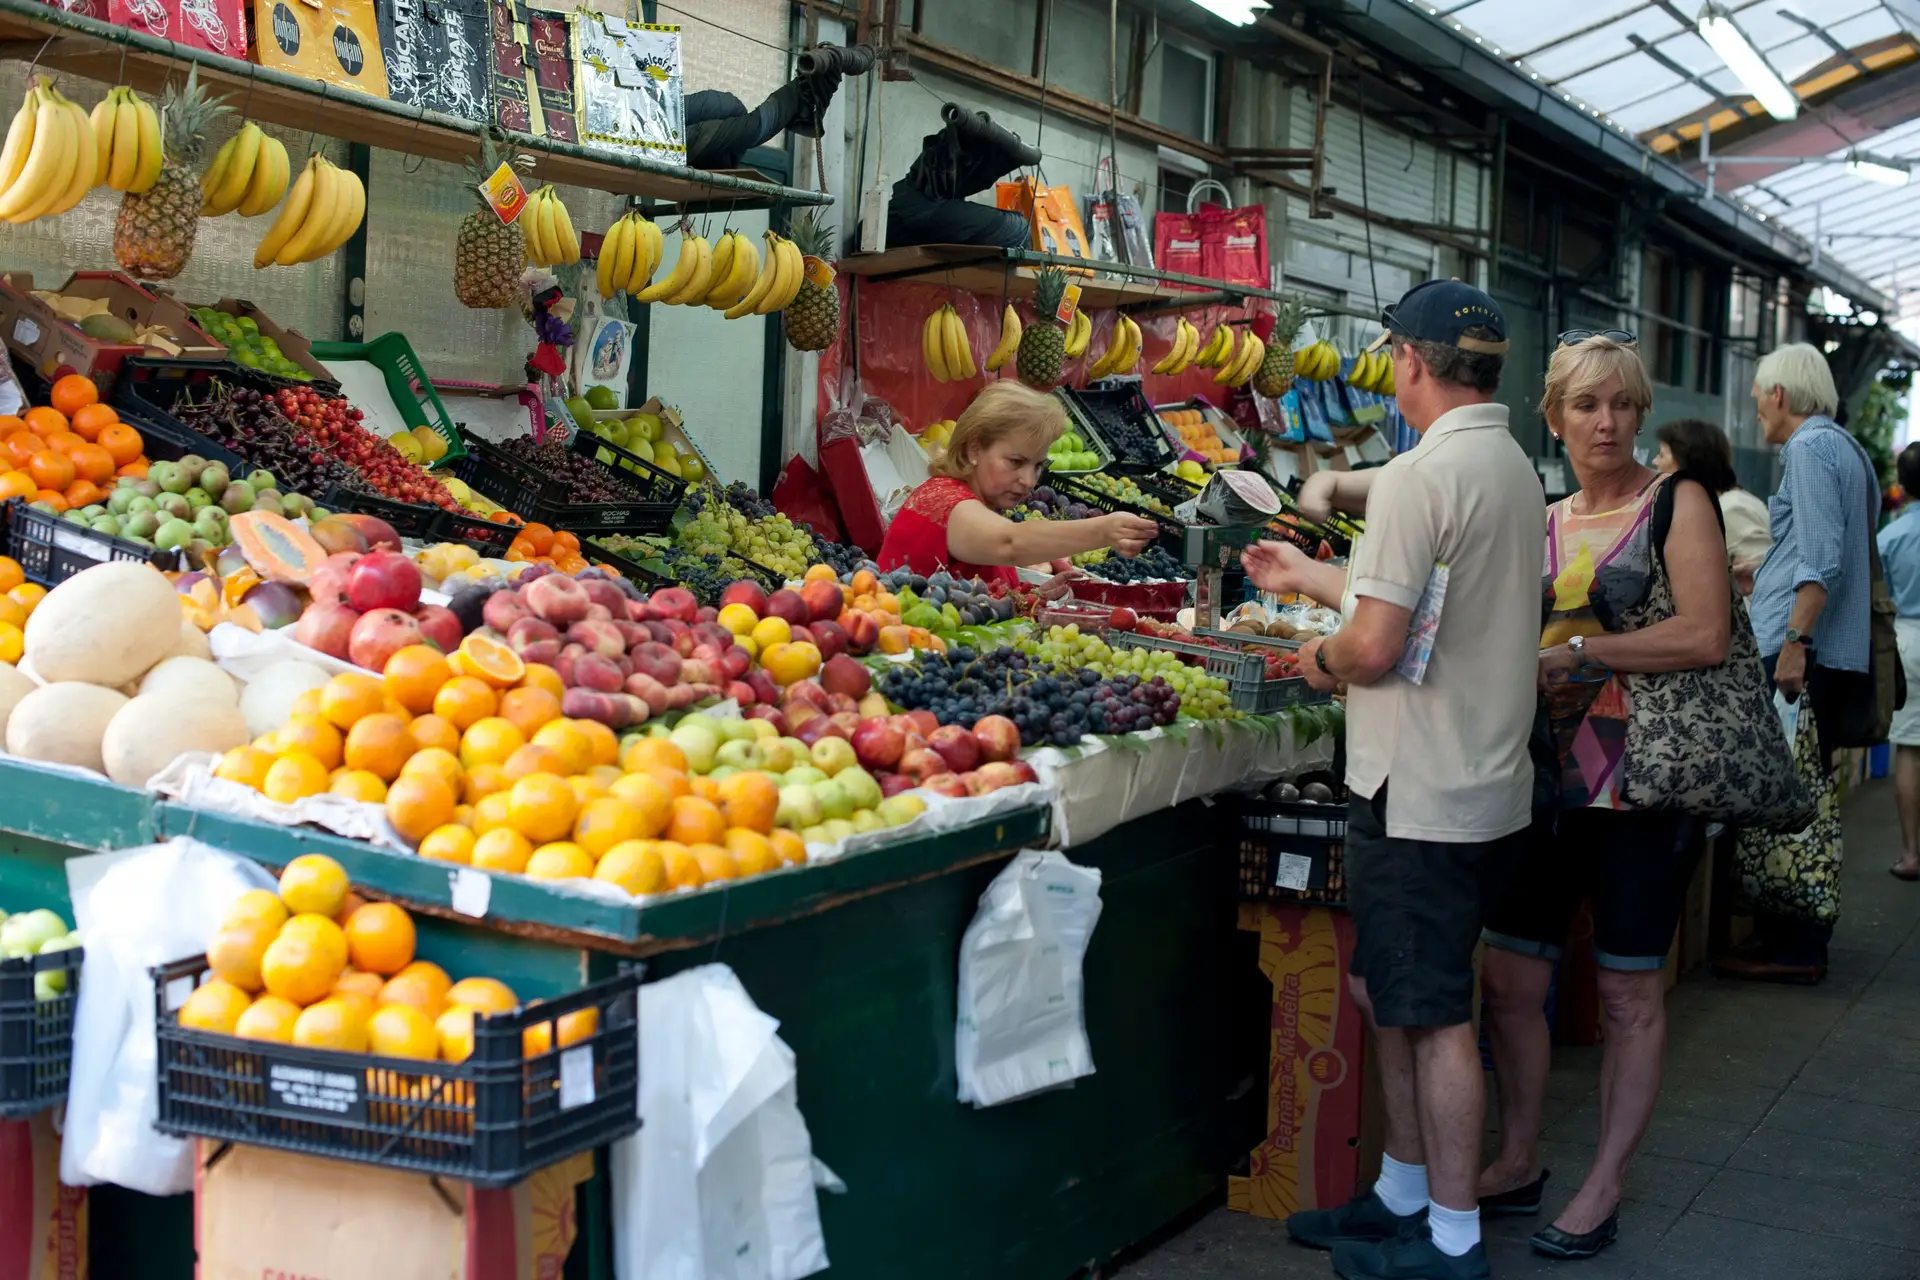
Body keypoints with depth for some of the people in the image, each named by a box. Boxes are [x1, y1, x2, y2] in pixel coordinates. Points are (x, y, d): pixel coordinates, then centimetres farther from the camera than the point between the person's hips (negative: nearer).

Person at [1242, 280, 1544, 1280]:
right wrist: (1310, 578, 28)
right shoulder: (1515, 469, 11)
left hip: (1423, 794, -9)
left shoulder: (1423, 475, -18)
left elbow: (1377, 645, -23)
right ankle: (1403, 1192, 31)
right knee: (1386, 990, 19)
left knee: (1433, 1015, 2)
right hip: (1488, 782, 9)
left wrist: (1322, 658, -1)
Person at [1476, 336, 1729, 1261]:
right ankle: (1518, 1165, 25)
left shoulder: (1677, 501, -4)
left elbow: (1705, 635, -16)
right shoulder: (1542, 523, 11)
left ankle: (1603, 1190, 17)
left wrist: (1578, 652, -15)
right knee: (1510, 976, 7)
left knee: (1629, 989, 5)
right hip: (1549, 778, 5)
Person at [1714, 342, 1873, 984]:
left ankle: (1793, 949, -5)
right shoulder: (1849, 449, 20)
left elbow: (1822, 557, -19)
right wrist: (1766, 575, 39)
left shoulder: (1810, 448, -9)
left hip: (1804, 655, -10)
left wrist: (1795, 641, -24)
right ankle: (1799, 933, 19)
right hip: (1842, 654, 10)